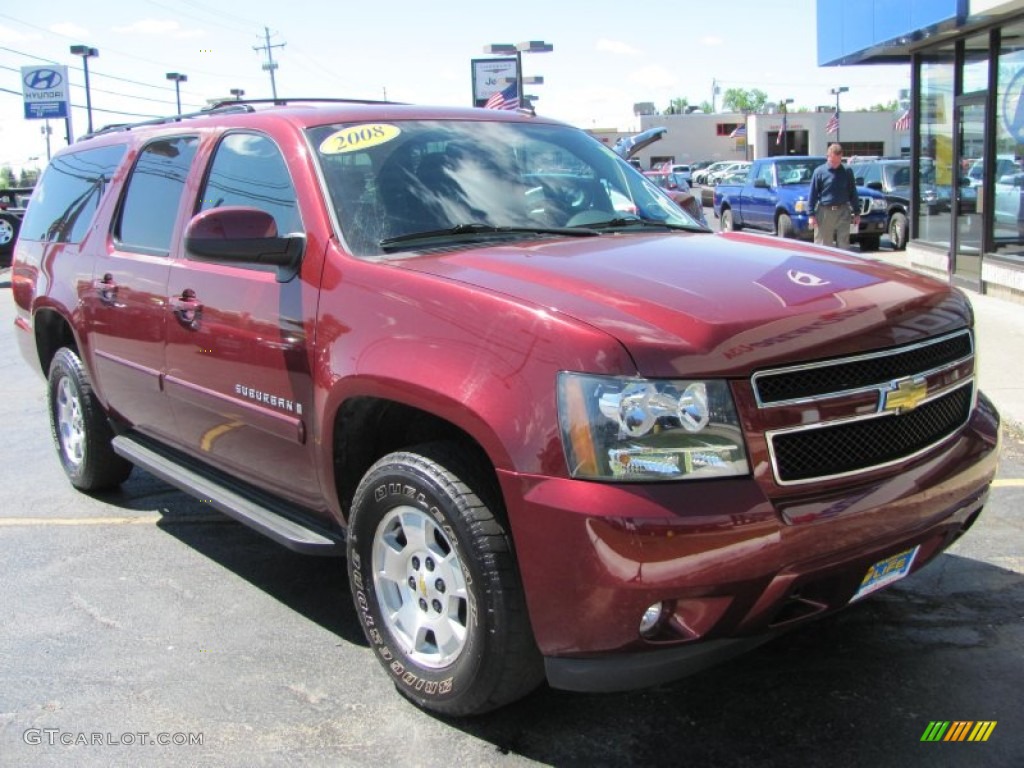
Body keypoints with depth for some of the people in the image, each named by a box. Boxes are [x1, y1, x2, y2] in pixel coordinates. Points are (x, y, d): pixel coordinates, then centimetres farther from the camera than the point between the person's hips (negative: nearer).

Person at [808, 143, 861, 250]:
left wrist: (856, 213, 10)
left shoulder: (847, 171, 7)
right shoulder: (819, 171, -1)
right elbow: (813, 194, 0)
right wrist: (811, 214, -6)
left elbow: (853, 193, 12)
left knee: (844, 245, 3)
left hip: (843, 212, 2)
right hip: (825, 212, -2)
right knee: (823, 245, 2)